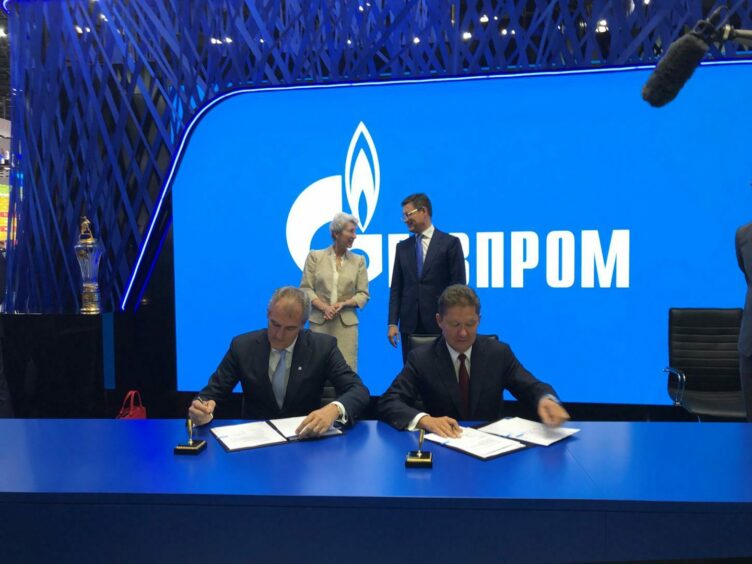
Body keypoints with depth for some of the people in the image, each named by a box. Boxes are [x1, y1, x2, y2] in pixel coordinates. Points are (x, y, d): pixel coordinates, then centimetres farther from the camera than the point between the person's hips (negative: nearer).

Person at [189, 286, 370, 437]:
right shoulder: (243, 346, -4)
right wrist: (203, 407, -23)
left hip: (305, 437, -1)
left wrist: (334, 409, -35)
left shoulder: (323, 346, -8)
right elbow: (213, 391, 1)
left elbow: (359, 390, -14)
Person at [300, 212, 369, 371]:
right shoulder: (315, 256, 5)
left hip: (346, 323, 1)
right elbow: (306, 288, 1)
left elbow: (363, 294, 6)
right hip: (319, 321, -1)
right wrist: (324, 307, -13)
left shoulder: (358, 260, 8)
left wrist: (343, 304, -11)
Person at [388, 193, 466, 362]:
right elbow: (396, 288, 9)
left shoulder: (450, 243, -1)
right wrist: (393, 323, 2)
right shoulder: (402, 247, 11)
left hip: (439, 323, -3)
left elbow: (458, 286, -3)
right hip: (409, 324, 4)